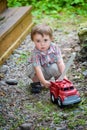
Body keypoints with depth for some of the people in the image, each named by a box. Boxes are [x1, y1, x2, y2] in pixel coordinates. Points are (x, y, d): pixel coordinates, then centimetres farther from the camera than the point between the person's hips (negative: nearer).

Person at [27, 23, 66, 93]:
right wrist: (43, 81, -49)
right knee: (32, 68, -32)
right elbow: (37, 68, -38)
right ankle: (36, 82, -2)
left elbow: (60, 62, -26)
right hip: (40, 73, -1)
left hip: (50, 70, 1)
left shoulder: (55, 48, -23)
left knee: (55, 67, -30)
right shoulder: (35, 53, -31)